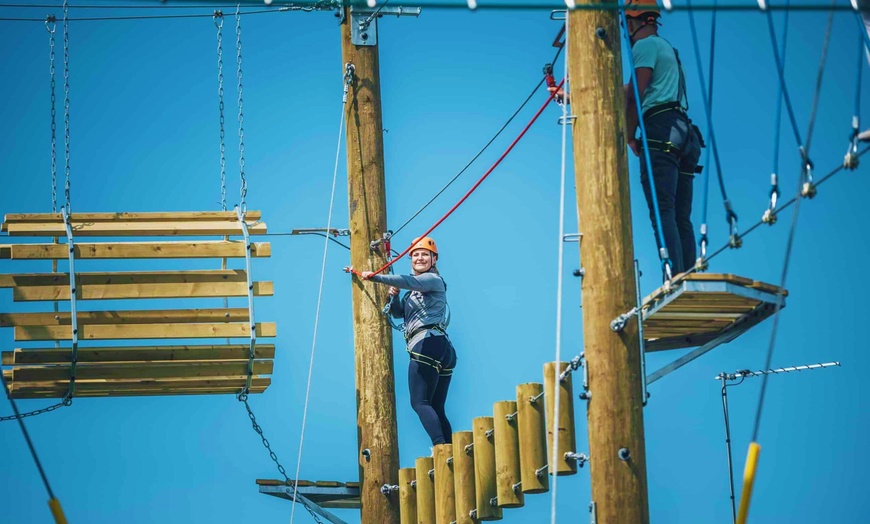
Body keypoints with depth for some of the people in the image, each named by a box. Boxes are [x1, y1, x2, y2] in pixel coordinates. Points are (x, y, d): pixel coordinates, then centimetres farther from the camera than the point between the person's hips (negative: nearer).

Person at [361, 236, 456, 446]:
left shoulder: (433, 280, 0)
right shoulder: (415, 291, 28)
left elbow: (409, 281, -19)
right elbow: (398, 313, 29)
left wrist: (375, 277, -23)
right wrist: (394, 295, 7)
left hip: (428, 344, -10)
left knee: (420, 402, -15)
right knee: (436, 409, 5)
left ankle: (441, 448, -28)